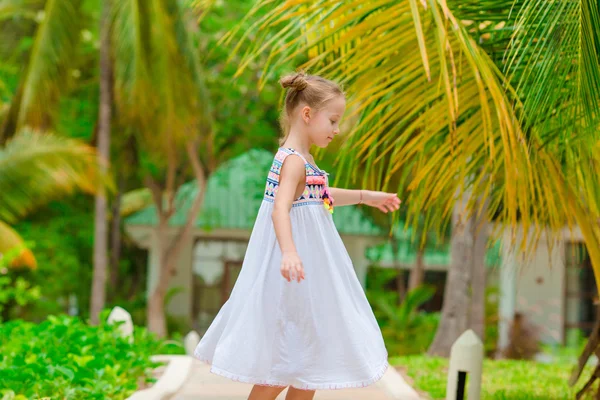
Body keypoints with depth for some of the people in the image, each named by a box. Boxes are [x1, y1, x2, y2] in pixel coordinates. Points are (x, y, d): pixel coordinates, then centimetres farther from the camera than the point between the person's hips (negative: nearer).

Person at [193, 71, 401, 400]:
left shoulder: (302, 159, 12)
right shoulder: (294, 161, -19)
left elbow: (320, 197, 31)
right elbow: (280, 209, -34)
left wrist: (365, 197, 39)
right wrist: (289, 253, -49)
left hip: (311, 272, 10)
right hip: (296, 280, -10)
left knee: (312, 354, 16)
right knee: (284, 361, -4)